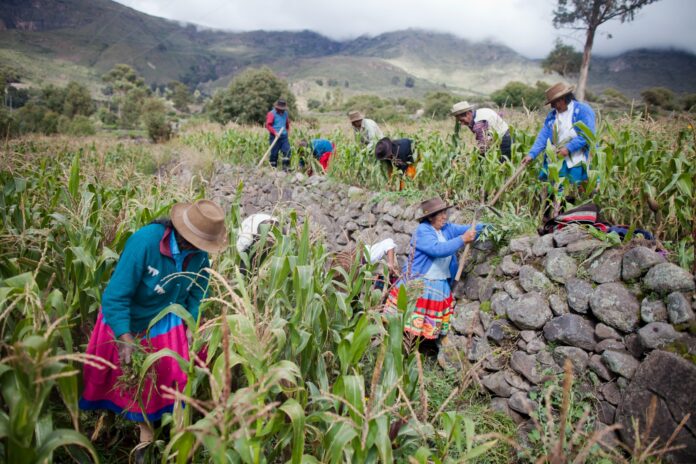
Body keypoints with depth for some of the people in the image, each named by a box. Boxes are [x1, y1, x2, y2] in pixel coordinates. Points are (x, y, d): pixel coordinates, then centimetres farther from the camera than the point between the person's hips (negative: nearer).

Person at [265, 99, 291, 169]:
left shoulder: (285, 113, 14)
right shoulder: (272, 114, -5)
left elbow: (287, 123, 29)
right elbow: (268, 125, -11)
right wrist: (275, 132, -18)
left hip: (284, 136, 5)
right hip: (275, 136, -5)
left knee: (287, 151, -7)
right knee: (274, 152, 0)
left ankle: (285, 166, -2)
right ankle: (273, 167, 10)